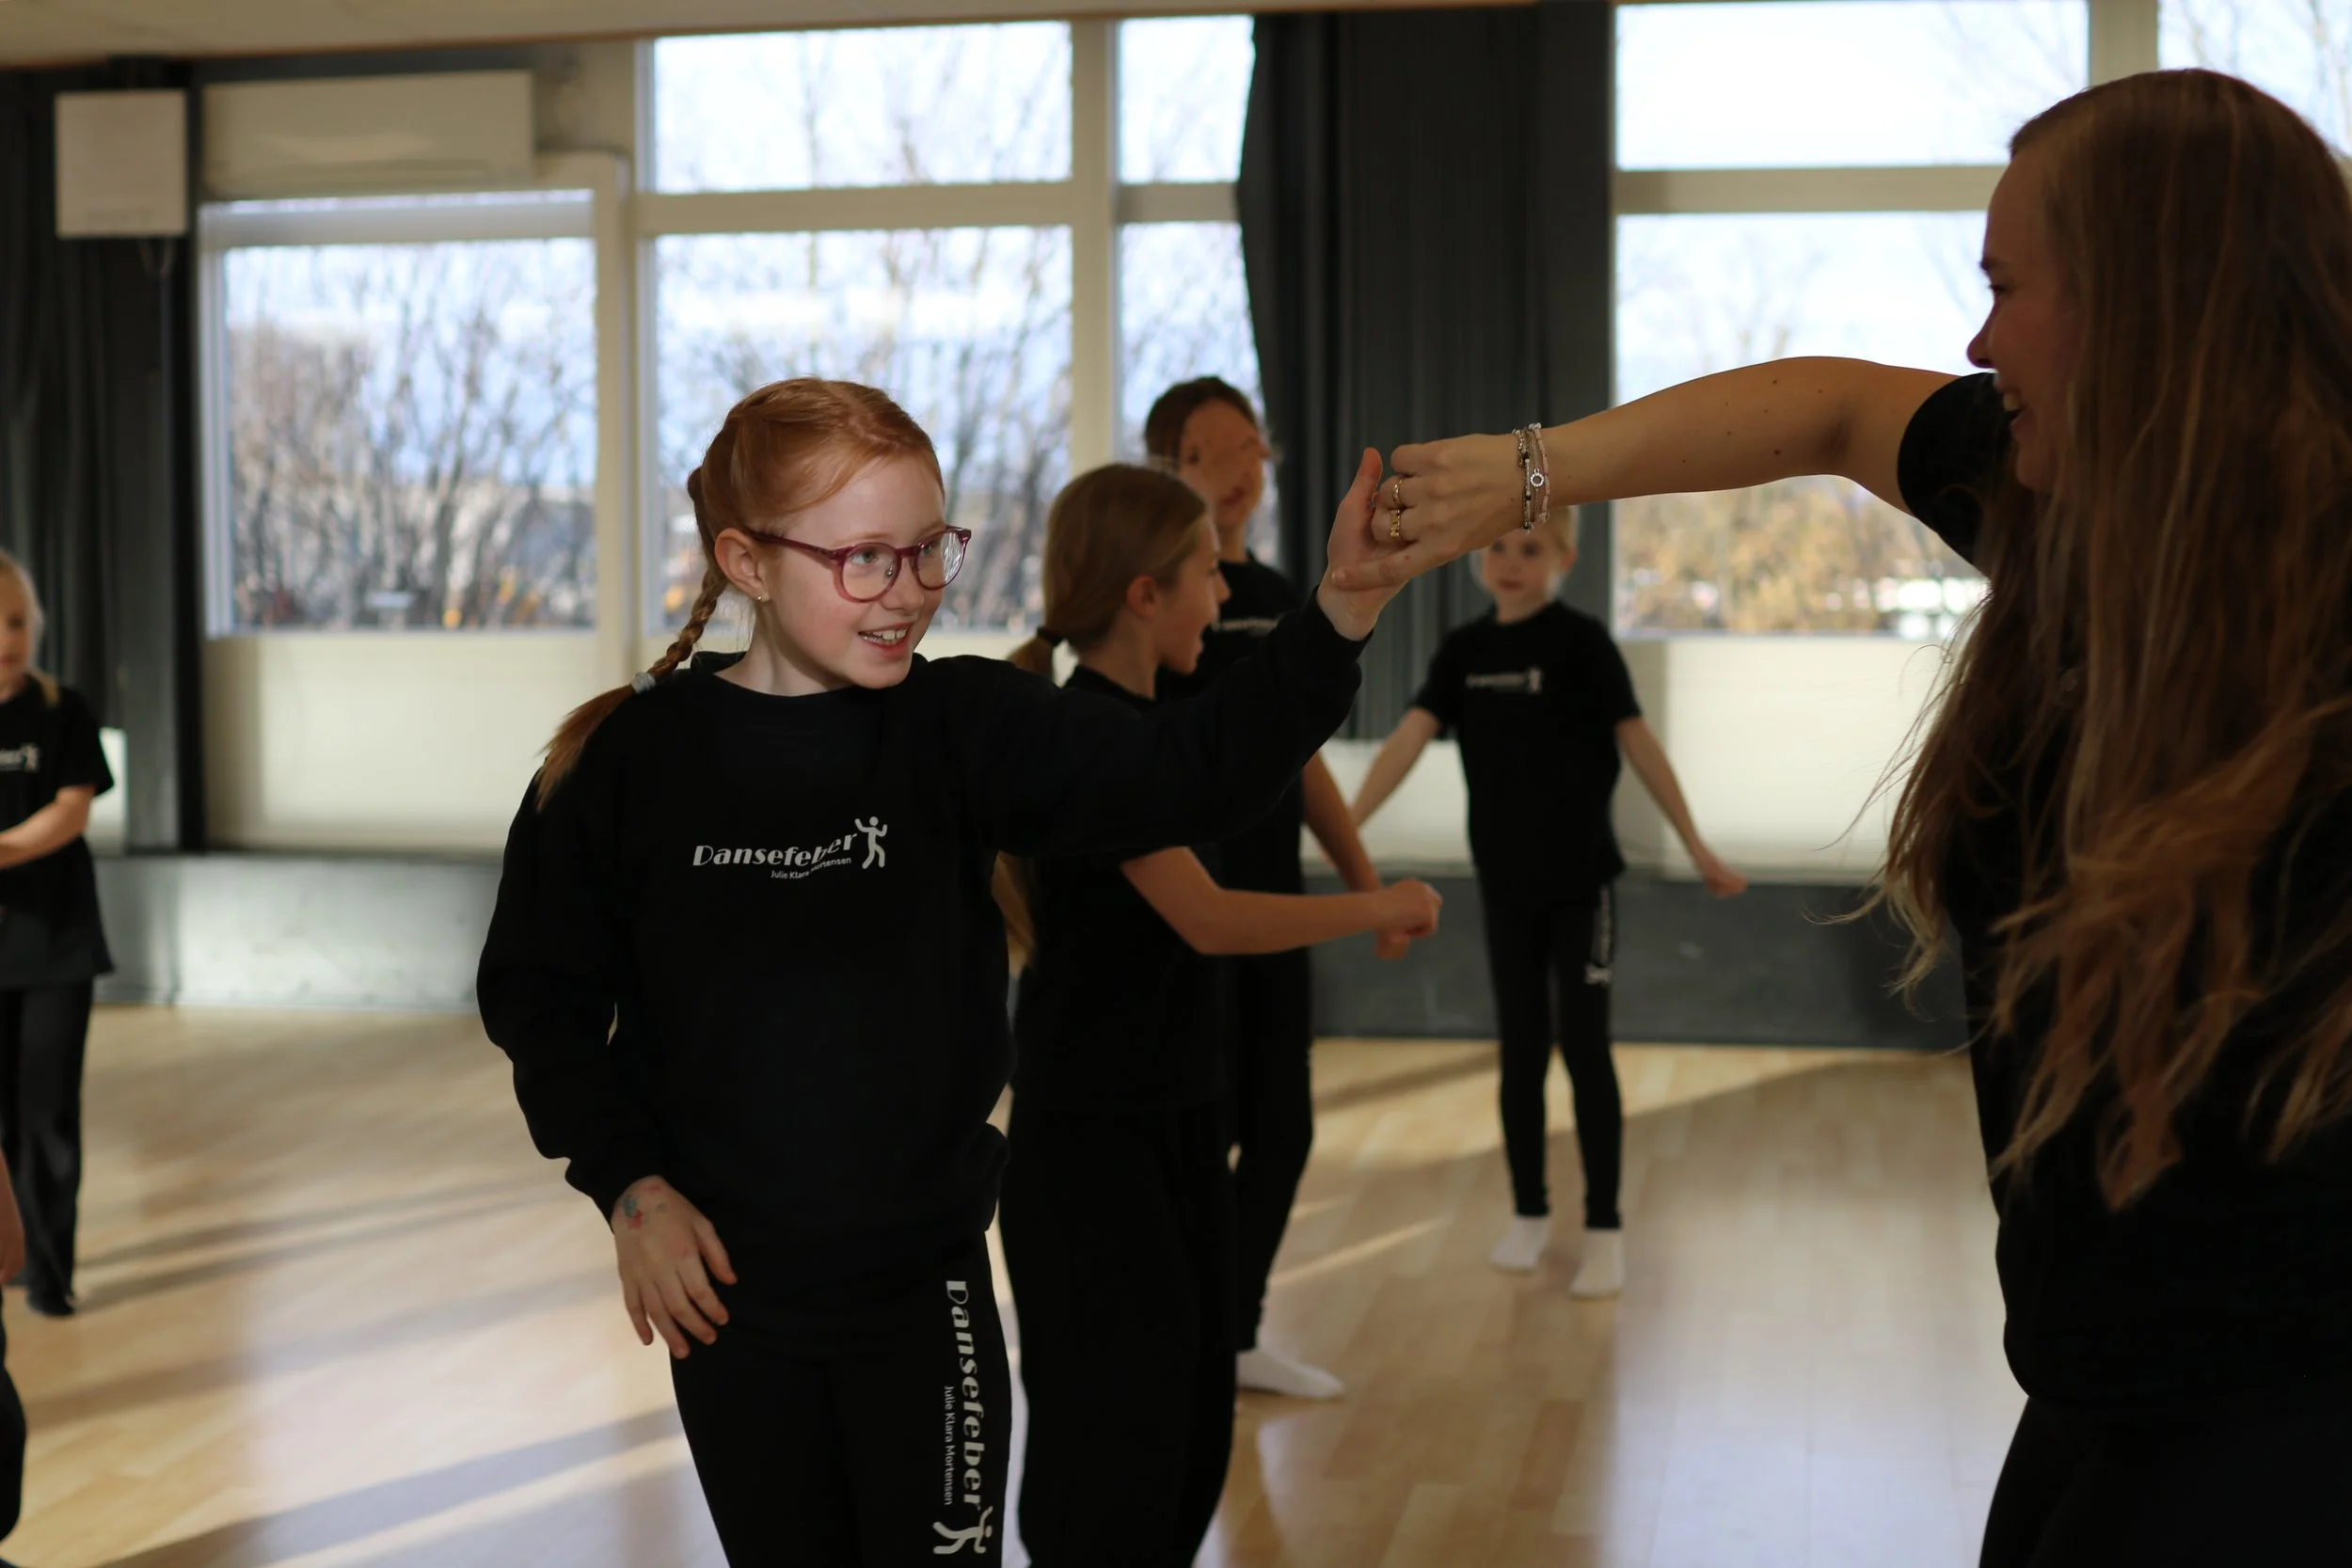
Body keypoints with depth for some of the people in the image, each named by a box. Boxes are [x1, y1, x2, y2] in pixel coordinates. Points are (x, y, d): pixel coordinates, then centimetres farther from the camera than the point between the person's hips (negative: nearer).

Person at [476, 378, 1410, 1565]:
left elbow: (1182, 775, -22)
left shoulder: (960, 724, -8)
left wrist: (1342, 616, -36)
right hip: (723, 1289, 0)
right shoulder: (634, 756, -8)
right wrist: (627, 1185, -6)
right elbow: (538, 989, 2)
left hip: (925, 1285, 0)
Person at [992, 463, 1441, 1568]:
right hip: (1092, 1135, -9)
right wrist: (1381, 908, -15)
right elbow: (1209, 919, -24)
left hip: (1173, 1117, 9)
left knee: (1192, 1423, 13)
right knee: (1116, 1434, -3)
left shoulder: (1136, 724, 10)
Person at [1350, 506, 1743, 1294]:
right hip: (1504, 879, 4)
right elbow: (1408, 738, -6)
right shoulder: (1464, 650, 2)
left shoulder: (1582, 642, -10)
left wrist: (1697, 847, -9)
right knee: (1519, 1048, 11)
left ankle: (1605, 1228, 6)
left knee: (1583, 1046, -2)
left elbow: (1638, 744, -10)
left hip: (1580, 875, -4)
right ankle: (1529, 1212, 24)